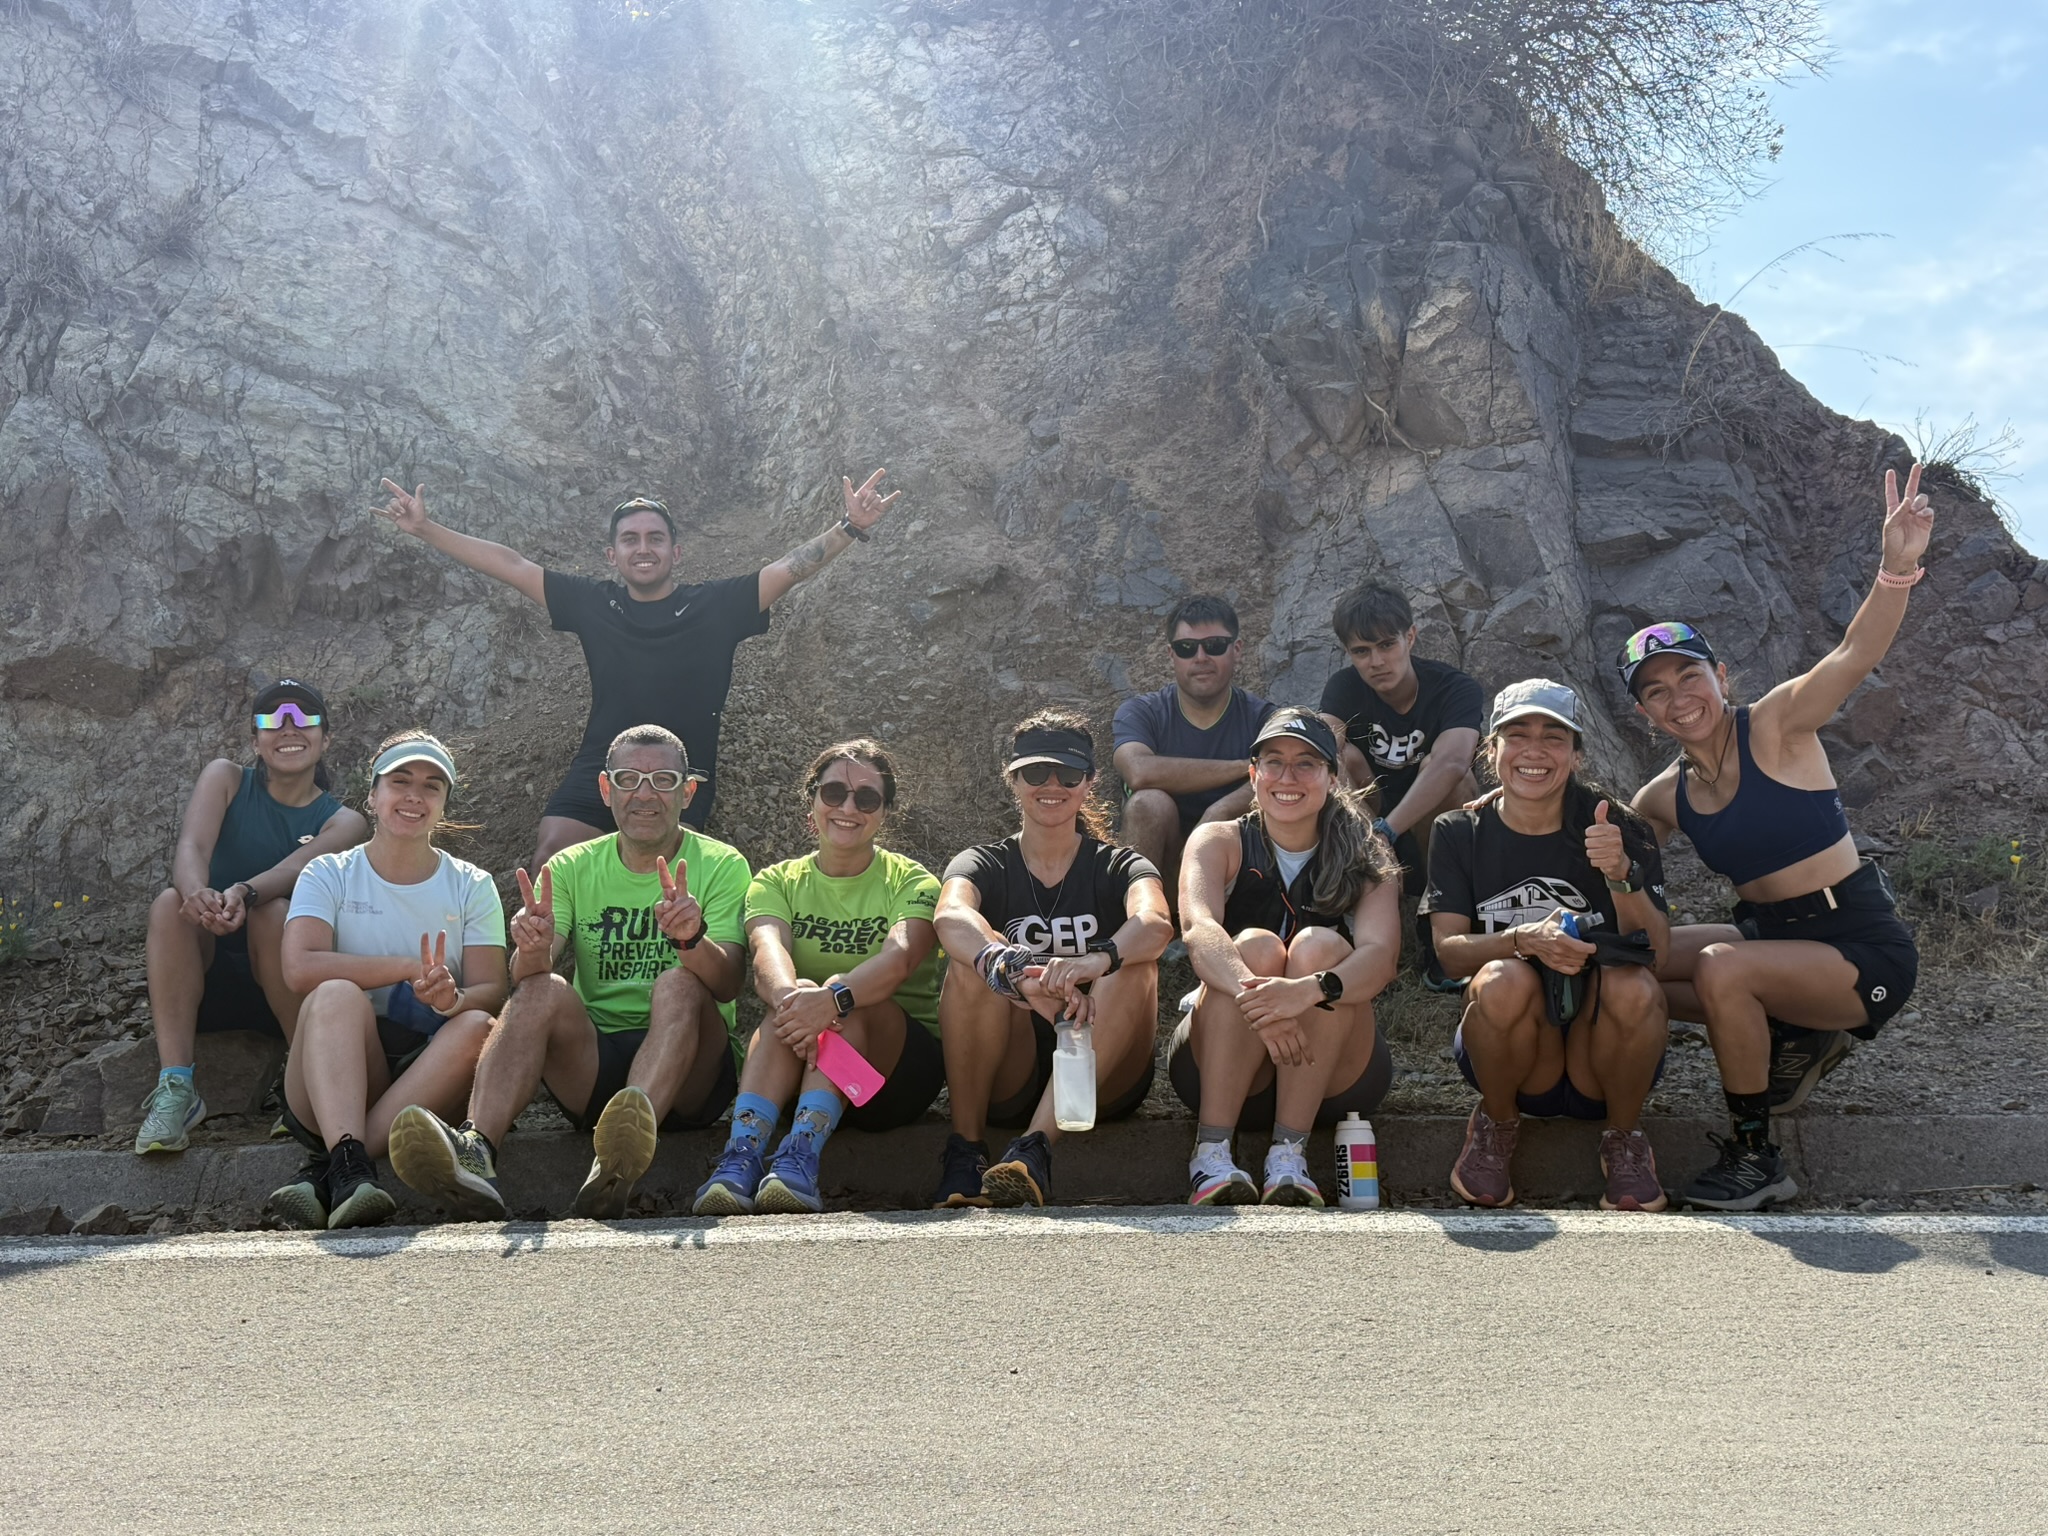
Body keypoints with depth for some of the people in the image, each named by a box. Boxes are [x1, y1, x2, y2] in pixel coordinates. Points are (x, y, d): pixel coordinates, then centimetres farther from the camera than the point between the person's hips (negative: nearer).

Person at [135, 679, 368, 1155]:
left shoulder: (343, 822, 2)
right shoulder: (226, 780, 7)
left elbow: (297, 870, -21)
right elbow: (192, 847, -14)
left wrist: (243, 894, -44)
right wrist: (197, 893, -39)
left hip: (281, 984, -1)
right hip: (204, 976, 1)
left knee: (275, 912, -30)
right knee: (172, 902, -27)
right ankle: (175, 1088, -35)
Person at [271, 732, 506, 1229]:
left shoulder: (471, 886, 10)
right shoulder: (330, 874, 8)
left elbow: (491, 993, -2)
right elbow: (300, 968, -11)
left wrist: (452, 998, -26)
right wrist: (410, 968, -16)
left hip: (428, 1076, 1)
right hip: (333, 1075, -1)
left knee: (476, 1028, -30)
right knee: (338, 994, -29)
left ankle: (322, 1174, -36)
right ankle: (350, 1166, -49)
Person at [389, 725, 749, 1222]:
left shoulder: (720, 866, 4)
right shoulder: (572, 868, 11)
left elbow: (727, 985, -11)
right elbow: (524, 980, -4)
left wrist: (693, 939, -34)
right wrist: (533, 950, -28)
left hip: (691, 1072, -2)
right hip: (593, 1060, 2)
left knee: (679, 984, -30)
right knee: (544, 991, -25)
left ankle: (621, 1154, -54)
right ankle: (475, 1151, -46)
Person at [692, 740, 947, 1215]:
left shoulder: (911, 881, 2)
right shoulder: (777, 882, 8)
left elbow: (900, 956, -21)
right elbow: (768, 951, -15)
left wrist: (836, 997, -42)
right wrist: (787, 993, -40)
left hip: (901, 1065, -1)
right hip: (801, 1077, 2)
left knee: (850, 1009, -31)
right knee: (790, 1008, -30)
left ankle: (801, 1156, -47)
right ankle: (741, 1155, -45)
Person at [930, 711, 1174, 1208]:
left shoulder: (1119, 867, 3)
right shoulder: (985, 865, 3)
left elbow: (1156, 924, -23)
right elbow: (951, 918, -23)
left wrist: (1099, 961, -46)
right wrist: (1019, 971, -45)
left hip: (1103, 1081, 0)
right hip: (1007, 1083, 0)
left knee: (1134, 965, -26)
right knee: (976, 959, -24)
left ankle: (1034, 1148, -35)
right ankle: (965, 1150, -21)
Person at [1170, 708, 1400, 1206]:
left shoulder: (1363, 859, 0)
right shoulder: (1219, 842, 0)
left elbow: (1381, 955, -19)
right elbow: (1198, 929, -21)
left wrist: (1310, 990, -41)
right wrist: (1253, 997, -43)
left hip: (1331, 1079, 0)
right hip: (1220, 1070, 0)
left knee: (1319, 946, -24)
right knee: (1257, 945, -26)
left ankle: (1289, 1156, -29)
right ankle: (1212, 1154, -29)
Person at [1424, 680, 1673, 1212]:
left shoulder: (1620, 828, -1)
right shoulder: (1460, 834, 1)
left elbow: (1656, 951, -9)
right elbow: (1448, 951, -9)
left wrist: (1622, 876, -28)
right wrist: (1525, 940, -29)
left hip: (1605, 1053, 0)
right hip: (1515, 1062, 0)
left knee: (1633, 986, -32)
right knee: (1504, 979, -32)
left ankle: (1624, 1138, -3)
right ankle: (1497, 1126, -1)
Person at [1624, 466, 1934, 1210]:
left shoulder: (1775, 725, -14)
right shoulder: (1664, 799, 3)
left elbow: (1856, 653, -32)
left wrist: (1896, 569, -51)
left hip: (1863, 949, -7)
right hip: (1769, 938, 7)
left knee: (1722, 966, -31)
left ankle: (1754, 1159, -13)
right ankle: (1798, 1035, 14)